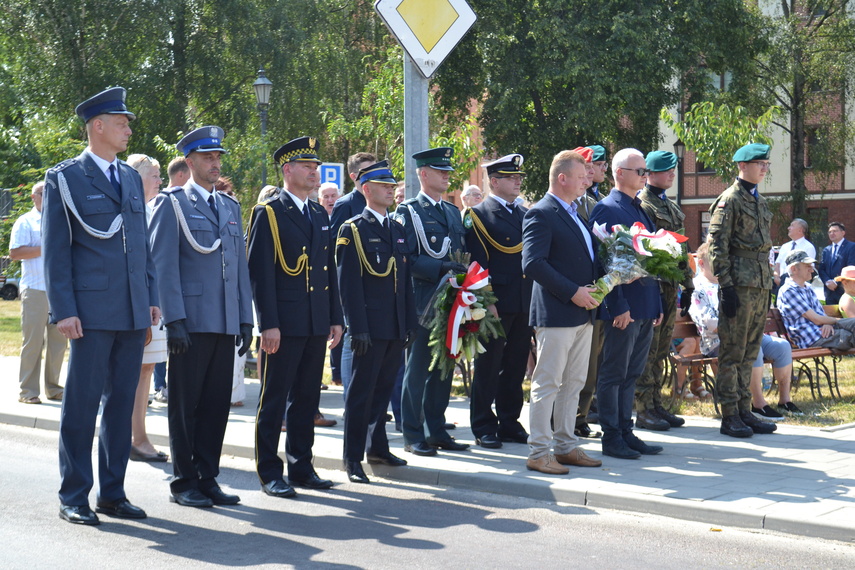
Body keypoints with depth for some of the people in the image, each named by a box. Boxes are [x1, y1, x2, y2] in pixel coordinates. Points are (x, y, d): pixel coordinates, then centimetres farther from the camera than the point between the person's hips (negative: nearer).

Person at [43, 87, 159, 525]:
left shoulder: (131, 177, 16)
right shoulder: (64, 178, -1)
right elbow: (55, 251, -5)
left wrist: (151, 297, 12)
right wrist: (63, 309, -11)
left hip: (133, 312, 6)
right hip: (92, 311, -6)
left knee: (121, 403, 10)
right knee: (82, 405, 0)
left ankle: (113, 493, 18)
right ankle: (74, 497, 9)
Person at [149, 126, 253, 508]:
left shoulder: (230, 206, 18)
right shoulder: (172, 203, 0)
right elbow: (163, 265, -7)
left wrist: (245, 319, 11)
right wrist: (174, 320, -14)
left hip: (225, 324, 6)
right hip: (190, 323, -5)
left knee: (217, 404, 7)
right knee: (185, 405, 2)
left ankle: (208, 479, 15)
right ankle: (184, 483, 10)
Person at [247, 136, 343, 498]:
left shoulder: (321, 216, 16)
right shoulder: (268, 213, -5)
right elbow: (260, 272, -10)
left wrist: (335, 318, 11)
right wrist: (268, 324, -16)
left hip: (317, 324, 7)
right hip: (284, 325, -6)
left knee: (307, 398, 12)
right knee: (274, 398, 0)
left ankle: (301, 466, 20)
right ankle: (270, 472, 7)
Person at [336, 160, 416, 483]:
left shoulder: (397, 229, 15)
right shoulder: (353, 229, -5)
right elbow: (348, 283, -11)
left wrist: (410, 322, 12)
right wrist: (357, 328, -16)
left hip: (396, 327, 6)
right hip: (370, 327, -6)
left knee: (383, 388, 15)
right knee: (362, 391, -2)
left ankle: (378, 447, 25)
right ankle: (353, 459, 2)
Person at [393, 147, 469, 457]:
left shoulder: (453, 212, 18)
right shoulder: (408, 212, -3)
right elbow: (406, 259, -12)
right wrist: (441, 268, -21)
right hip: (422, 301, -7)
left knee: (444, 368, 10)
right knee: (417, 368, -1)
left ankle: (436, 431, 19)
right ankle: (413, 435, 5)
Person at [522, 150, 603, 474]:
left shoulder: (576, 214, 18)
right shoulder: (541, 214, -11)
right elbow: (533, 264, -21)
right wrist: (573, 292, -20)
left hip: (583, 313, 9)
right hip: (556, 314, -9)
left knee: (573, 383, 13)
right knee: (547, 384, -4)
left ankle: (565, 446, 22)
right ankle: (539, 453, 1)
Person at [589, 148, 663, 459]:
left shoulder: (639, 210, 17)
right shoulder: (606, 209, -10)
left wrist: (657, 303, 16)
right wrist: (619, 306, -20)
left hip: (645, 305, 9)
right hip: (624, 306, -9)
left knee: (632, 373, 13)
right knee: (614, 373, -1)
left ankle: (626, 432, 20)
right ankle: (611, 437, 5)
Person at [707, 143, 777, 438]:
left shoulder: (761, 202, 17)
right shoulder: (729, 200, -8)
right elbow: (717, 247, -13)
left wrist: (768, 281, 19)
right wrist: (726, 286, -18)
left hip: (761, 284, 8)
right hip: (740, 284, -8)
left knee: (750, 352, 11)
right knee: (732, 352, -3)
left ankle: (744, 410, 17)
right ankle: (729, 416, 1)